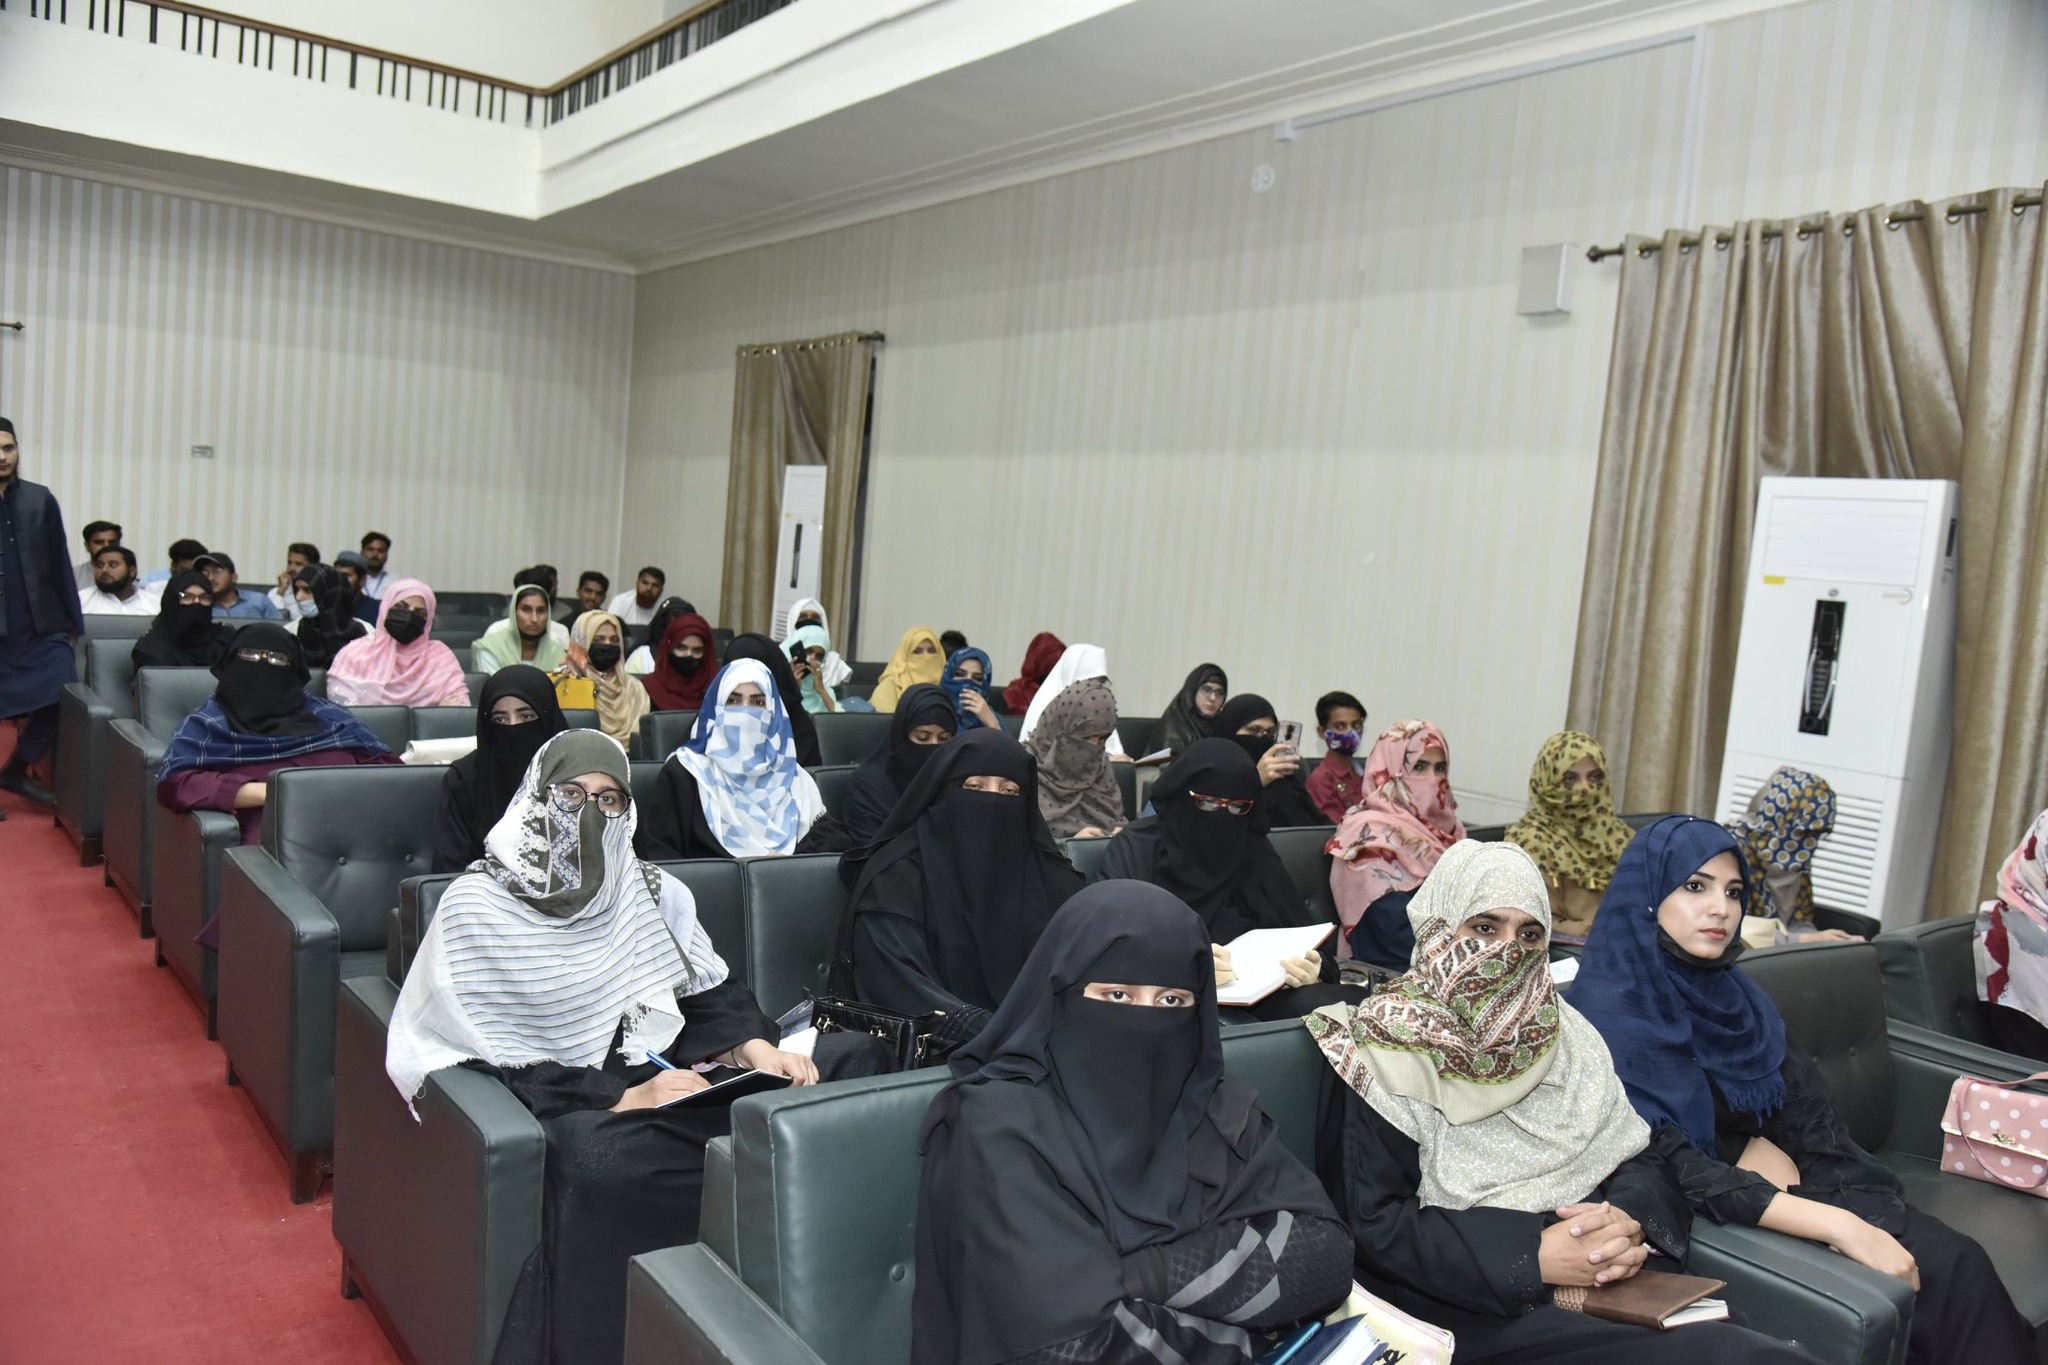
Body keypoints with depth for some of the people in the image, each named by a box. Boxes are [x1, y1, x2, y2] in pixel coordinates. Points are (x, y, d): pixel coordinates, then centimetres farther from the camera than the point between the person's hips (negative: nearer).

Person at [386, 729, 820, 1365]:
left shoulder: (654, 893, 11)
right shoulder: (477, 907, -2)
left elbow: (712, 992, 14)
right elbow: (499, 1059, -7)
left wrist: (755, 1045, -8)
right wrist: (617, 1097, -16)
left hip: (662, 1079, 4)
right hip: (559, 1101, -4)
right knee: (601, 1163, -38)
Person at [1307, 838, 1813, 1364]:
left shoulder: (1559, 1031, 11)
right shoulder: (1389, 1045, -8)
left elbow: (1639, 1157, 10)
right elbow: (1376, 1222, -12)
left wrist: (1630, 1220, -13)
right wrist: (1532, 1256, -20)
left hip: (1609, 1287, 6)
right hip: (1476, 1309, -6)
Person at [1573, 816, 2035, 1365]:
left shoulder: (1732, 994, 9)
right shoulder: (1609, 1014, -16)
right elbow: (1670, 1166, -23)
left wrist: (1766, 1142, -14)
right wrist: (1836, 1224, -28)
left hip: (1786, 1186, 7)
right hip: (1705, 1216, -7)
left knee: (1959, 1264, -17)